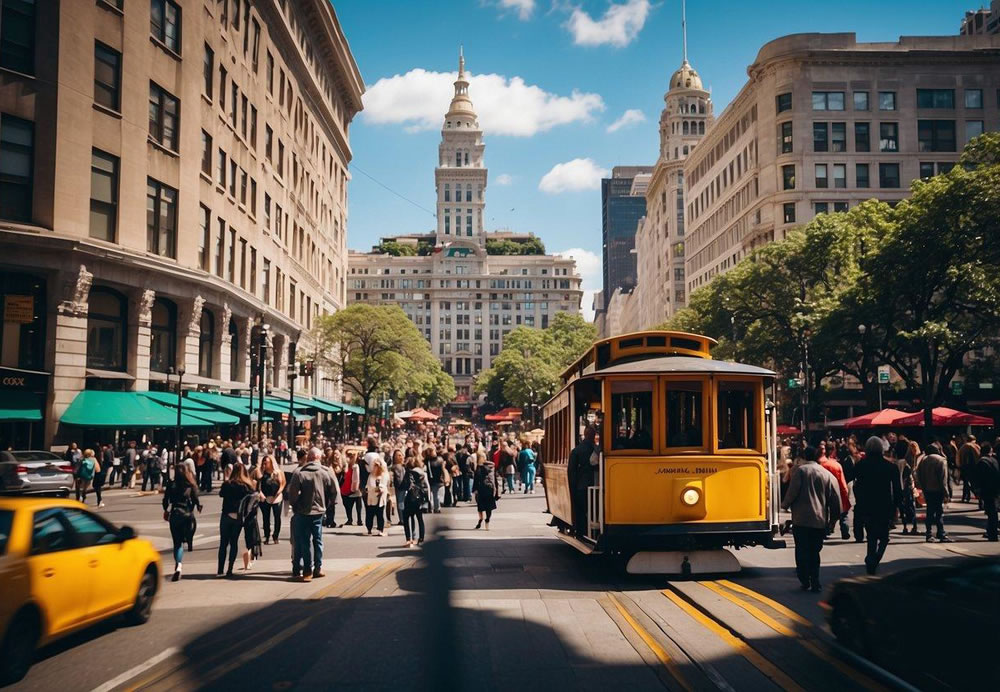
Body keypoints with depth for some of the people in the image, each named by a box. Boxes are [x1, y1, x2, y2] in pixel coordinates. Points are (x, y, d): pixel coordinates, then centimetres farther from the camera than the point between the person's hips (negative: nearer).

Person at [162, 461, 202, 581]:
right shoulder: (191, 485, -3)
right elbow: (196, 500, -3)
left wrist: (166, 511, 22)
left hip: (175, 515, 0)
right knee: (181, 541, 18)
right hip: (188, 515, 0)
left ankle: (178, 565, -13)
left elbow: (166, 500, 2)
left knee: (177, 542, 3)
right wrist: (199, 507, 20)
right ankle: (178, 565, 8)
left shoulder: (171, 485, -1)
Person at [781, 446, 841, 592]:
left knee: (802, 551, 5)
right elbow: (836, 499, 9)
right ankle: (815, 584, 7)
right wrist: (833, 519, 18)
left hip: (801, 519, -4)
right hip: (820, 521, 4)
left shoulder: (799, 470, -2)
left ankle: (805, 582, 1)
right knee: (814, 552, 12)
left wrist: (784, 505, 8)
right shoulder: (827, 474, 9)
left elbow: (792, 492, -9)